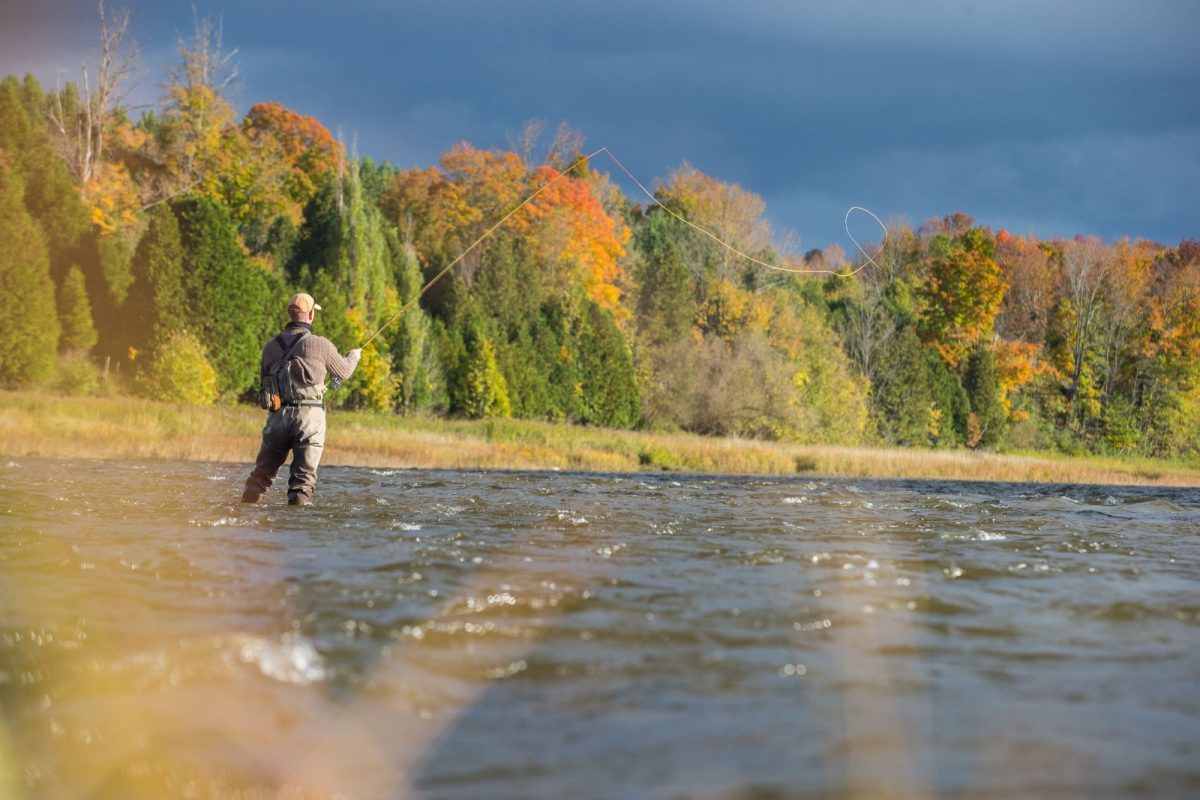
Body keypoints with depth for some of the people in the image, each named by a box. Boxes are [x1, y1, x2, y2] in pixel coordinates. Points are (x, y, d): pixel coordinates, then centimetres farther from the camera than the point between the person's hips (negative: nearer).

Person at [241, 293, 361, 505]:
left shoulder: (271, 346, 6)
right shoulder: (320, 344, -5)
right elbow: (343, 372, 8)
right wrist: (354, 355, 29)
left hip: (278, 416, 3)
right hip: (309, 416, -3)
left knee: (261, 472, 13)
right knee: (303, 478, 2)